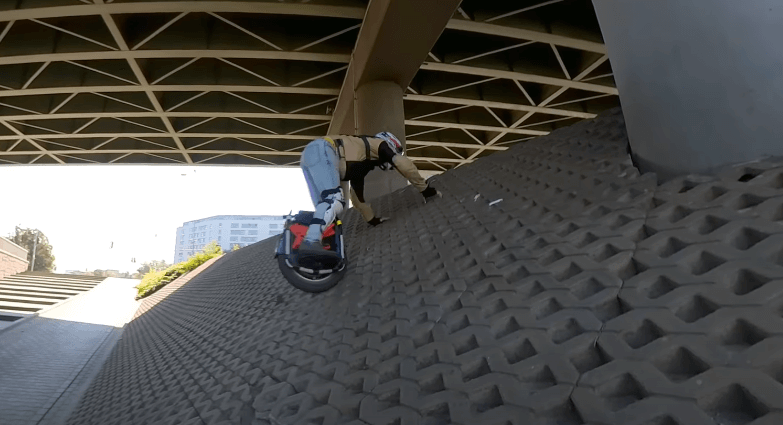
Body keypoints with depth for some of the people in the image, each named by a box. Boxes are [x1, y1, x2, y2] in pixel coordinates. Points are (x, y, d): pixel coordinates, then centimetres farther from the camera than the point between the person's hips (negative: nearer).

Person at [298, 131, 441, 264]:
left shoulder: (360, 166, 35)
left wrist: (373, 220, 45)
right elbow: (403, 164, 1)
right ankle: (311, 243, -45)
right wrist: (425, 189, 8)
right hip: (320, 151, -9)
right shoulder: (378, 144, 16)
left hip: (310, 156, 9)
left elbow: (358, 197, 39)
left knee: (327, 207, 4)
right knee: (335, 200, -27)